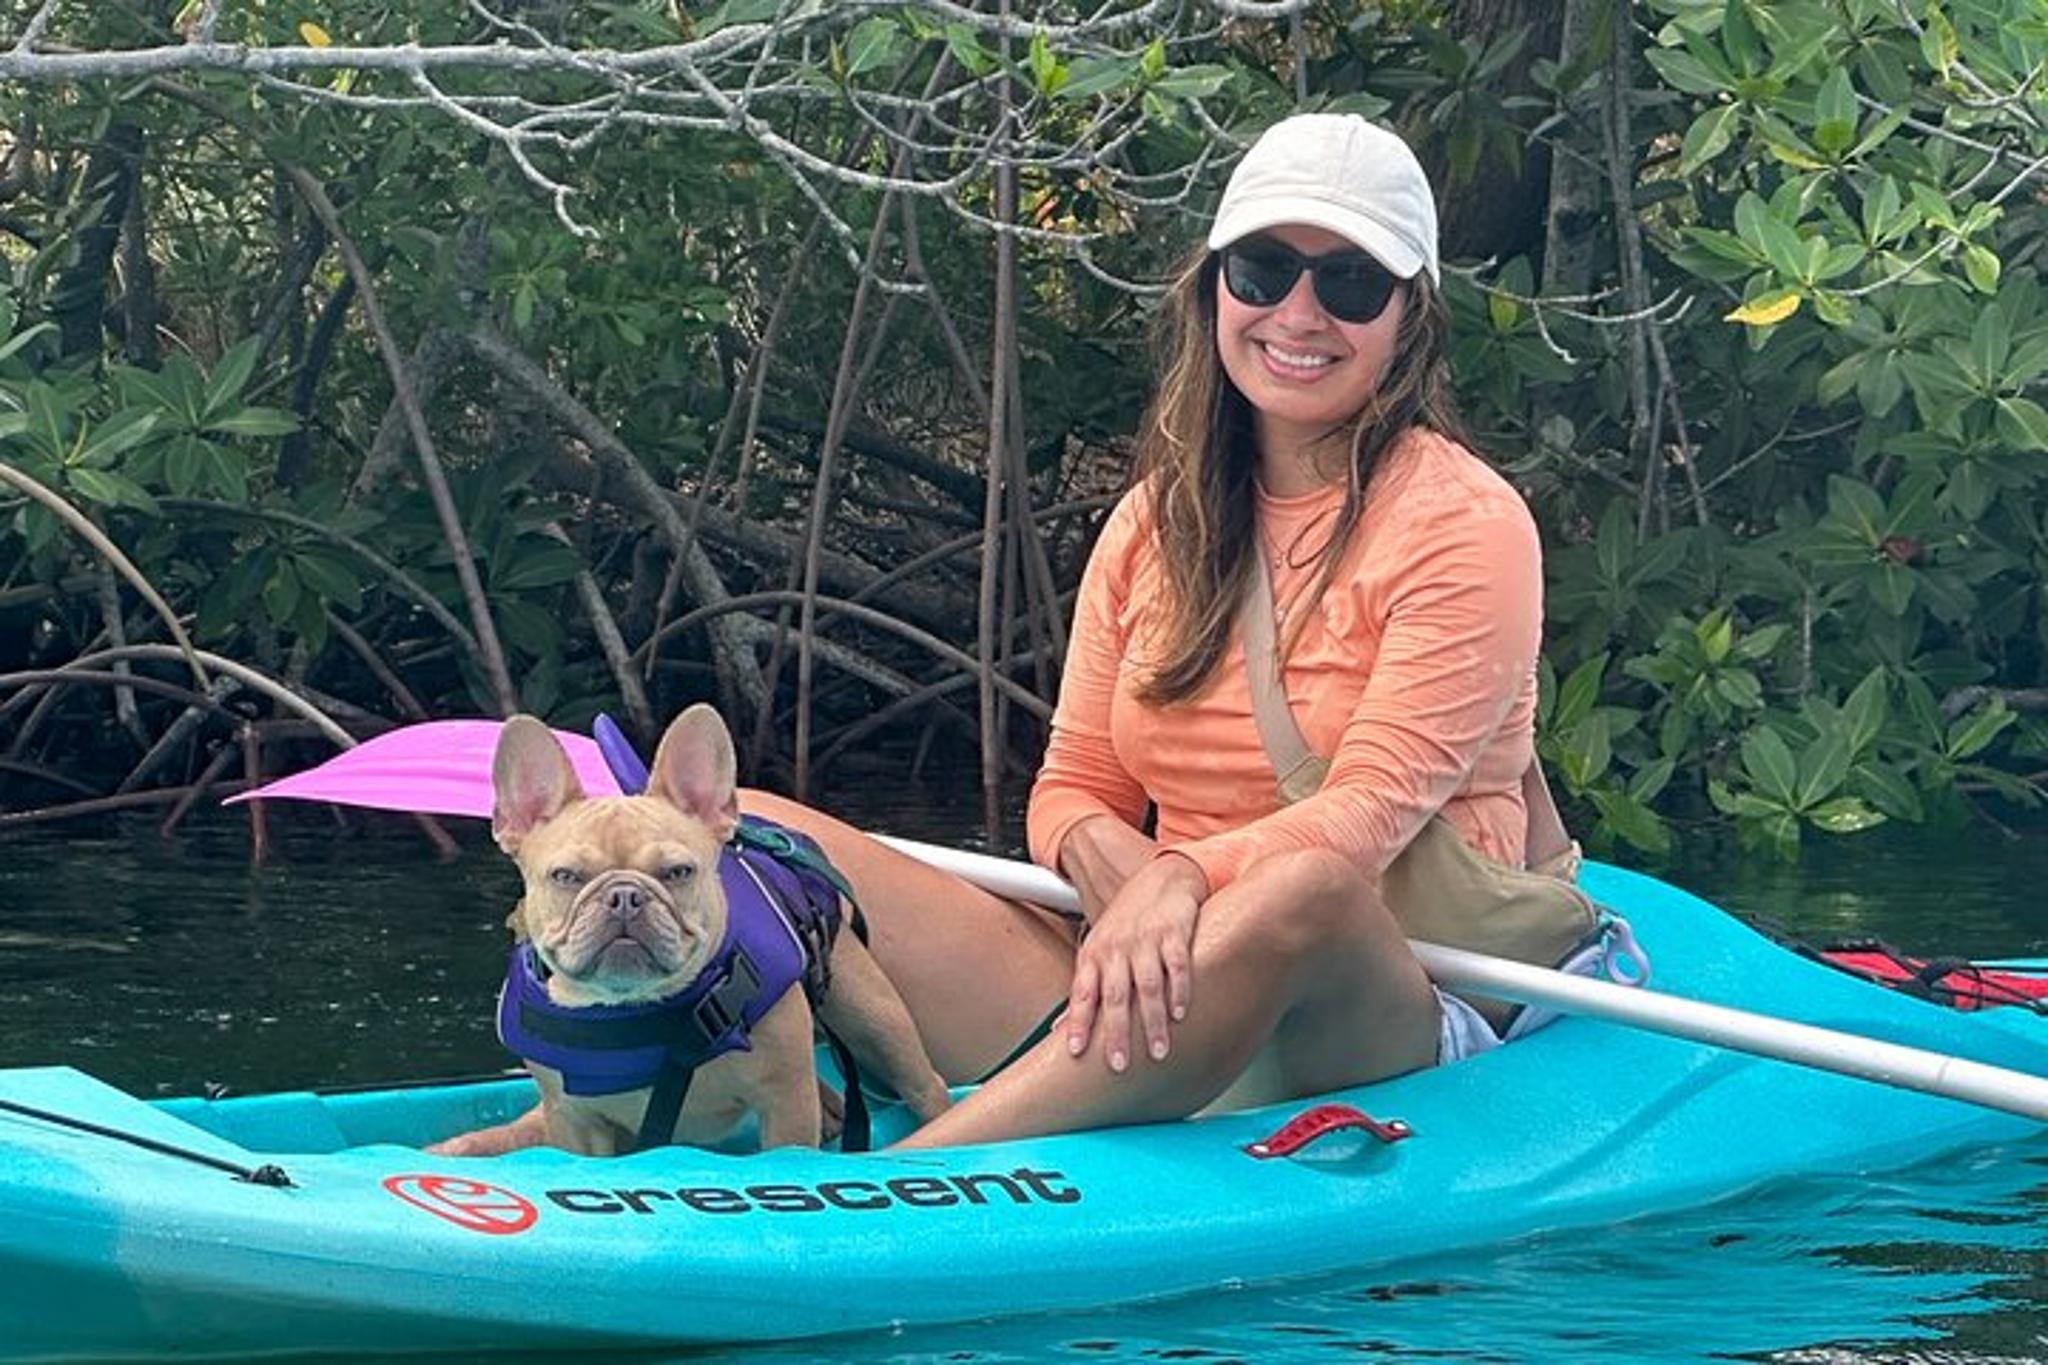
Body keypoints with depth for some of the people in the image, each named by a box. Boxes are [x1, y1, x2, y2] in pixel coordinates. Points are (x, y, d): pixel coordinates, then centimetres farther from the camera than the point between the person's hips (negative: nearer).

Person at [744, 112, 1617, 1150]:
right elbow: (1071, 788, 12)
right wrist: (1103, 856, -13)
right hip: (1148, 987, 5)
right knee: (758, 833, -10)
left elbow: (1375, 809, -14)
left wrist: (1187, 877, -34)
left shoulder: (1463, 524, -3)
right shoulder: (1158, 519, 14)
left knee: (1303, 888, -42)